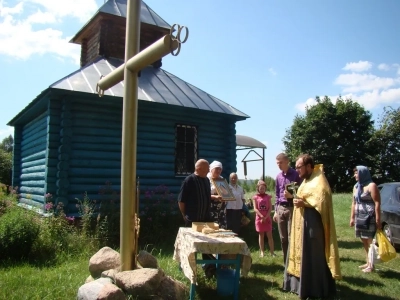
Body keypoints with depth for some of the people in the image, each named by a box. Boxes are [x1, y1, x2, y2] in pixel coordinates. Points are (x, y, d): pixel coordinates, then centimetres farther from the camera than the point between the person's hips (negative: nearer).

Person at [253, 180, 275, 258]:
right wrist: (262, 216, -16)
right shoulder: (255, 197, 0)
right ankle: (262, 252, 12)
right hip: (259, 218, -1)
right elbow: (255, 209, -6)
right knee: (261, 235, 6)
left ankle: (272, 252, 3)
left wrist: (265, 217, -11)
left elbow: (270, 208, -1)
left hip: (267, 218, 1)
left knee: (269, 235, 1)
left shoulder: (268, 196, 4)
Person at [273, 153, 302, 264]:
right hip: (280, 209, 5)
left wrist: (291, 196, -21)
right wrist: (276, 211, 14)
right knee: (283, 238, 9)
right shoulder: (278, 177, 11)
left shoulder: (296, 175, -5)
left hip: (292, 208, -5)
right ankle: (286, 261, 20)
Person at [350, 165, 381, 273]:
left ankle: (371, 265, 4)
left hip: (369, 218, -7)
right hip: (359, 218, 8)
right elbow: (354, 203, 18)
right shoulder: (356, 186, 14)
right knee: (364, 241, 12)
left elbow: (377, 203, -14)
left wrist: (378, 219, -18)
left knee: (370, 241, -4)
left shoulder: (371, 186, -9)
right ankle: (368, 262, 21)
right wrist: (352, 217, 16)